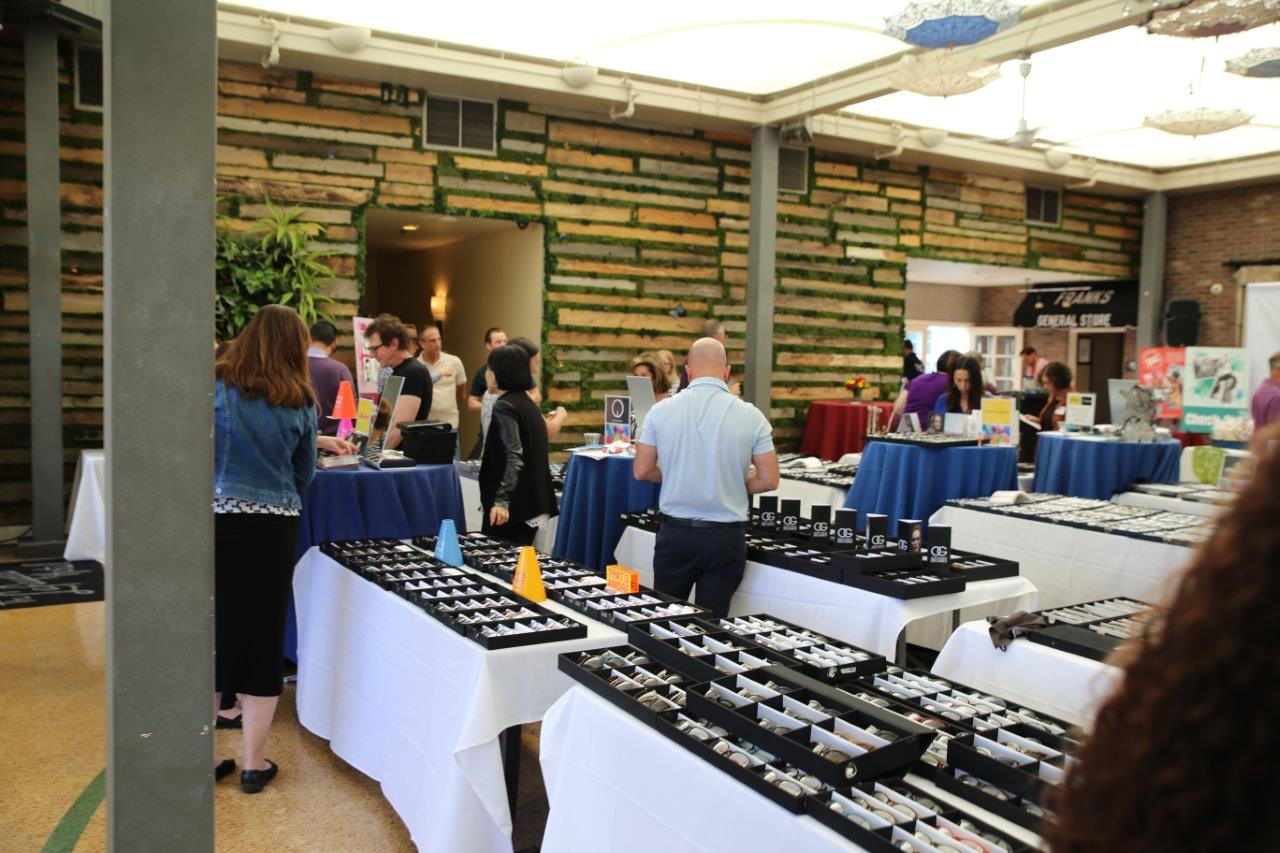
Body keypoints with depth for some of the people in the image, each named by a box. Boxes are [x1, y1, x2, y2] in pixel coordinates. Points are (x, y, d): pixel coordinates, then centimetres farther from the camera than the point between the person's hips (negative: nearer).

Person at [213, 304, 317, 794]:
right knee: (263, 637, 9)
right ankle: (254, 763, 17)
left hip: (215, 518, 0)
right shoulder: (299, 402, 2)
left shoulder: (216, 386, -2)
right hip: (274, 528, 0)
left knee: (210, 632, 11)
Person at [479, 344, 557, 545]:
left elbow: (514, 457, -24)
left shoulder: (504, 406, -14)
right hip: (534, 502, 9)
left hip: (513, 505, -9)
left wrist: (501, 500, -32)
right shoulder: (528, 403, 13)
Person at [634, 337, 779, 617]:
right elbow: (768, 480, -5)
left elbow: (642, 471, -1)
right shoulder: (750, 416, -7)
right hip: (726, 538, 0)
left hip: (675, 532, 1)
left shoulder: (662, 410, -5)